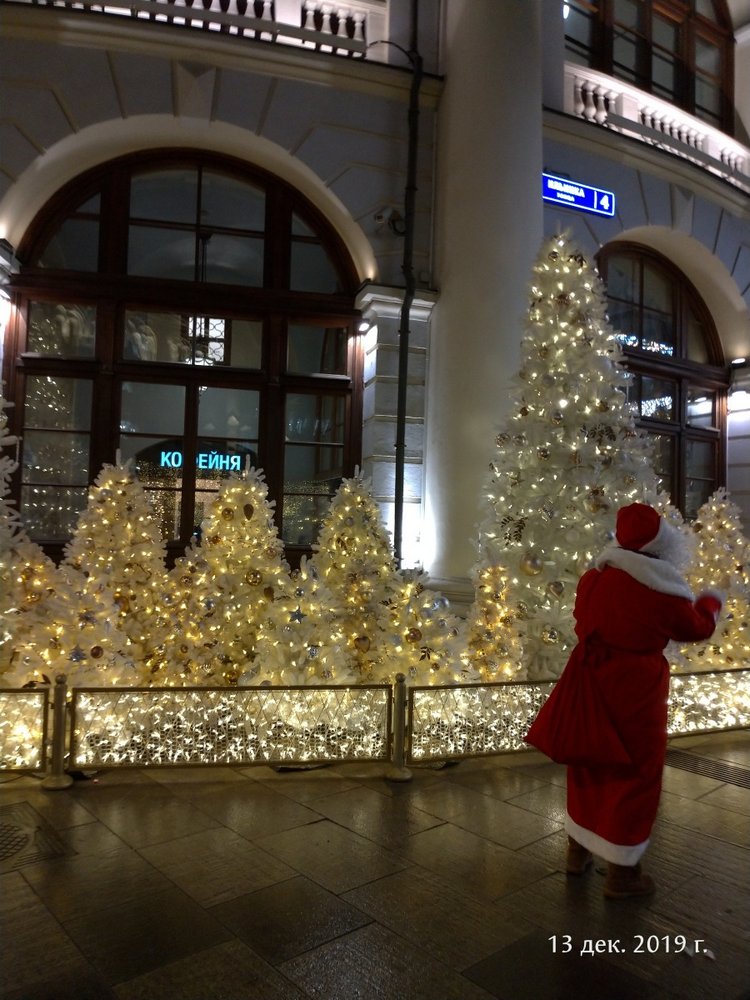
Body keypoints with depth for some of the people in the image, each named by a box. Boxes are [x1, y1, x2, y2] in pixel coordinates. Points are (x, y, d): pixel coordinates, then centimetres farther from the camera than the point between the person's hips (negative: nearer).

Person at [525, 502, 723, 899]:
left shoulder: (593, 577, -2)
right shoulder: (663, 590, -17)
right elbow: (696, 629, 2)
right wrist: (711, 601, 20)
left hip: (589, 683, 6)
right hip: (634, 689, -6)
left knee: (589, 765, 20)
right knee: (634, 775, 9)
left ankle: (579, 851, 35)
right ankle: (620, 873, 20)